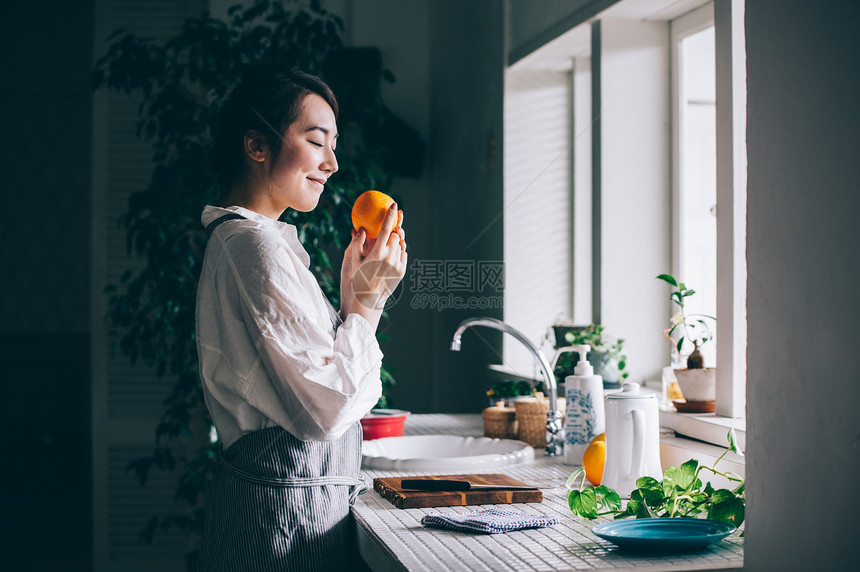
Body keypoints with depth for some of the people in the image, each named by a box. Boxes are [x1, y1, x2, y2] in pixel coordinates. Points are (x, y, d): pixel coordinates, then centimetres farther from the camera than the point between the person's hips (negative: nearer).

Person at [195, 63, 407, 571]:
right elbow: (323, 410, -22)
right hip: (287, 513, -10)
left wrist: (354, 292, 6)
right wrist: (367, 300, -12)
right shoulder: (256, 246, -18)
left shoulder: (233, 242, 14)